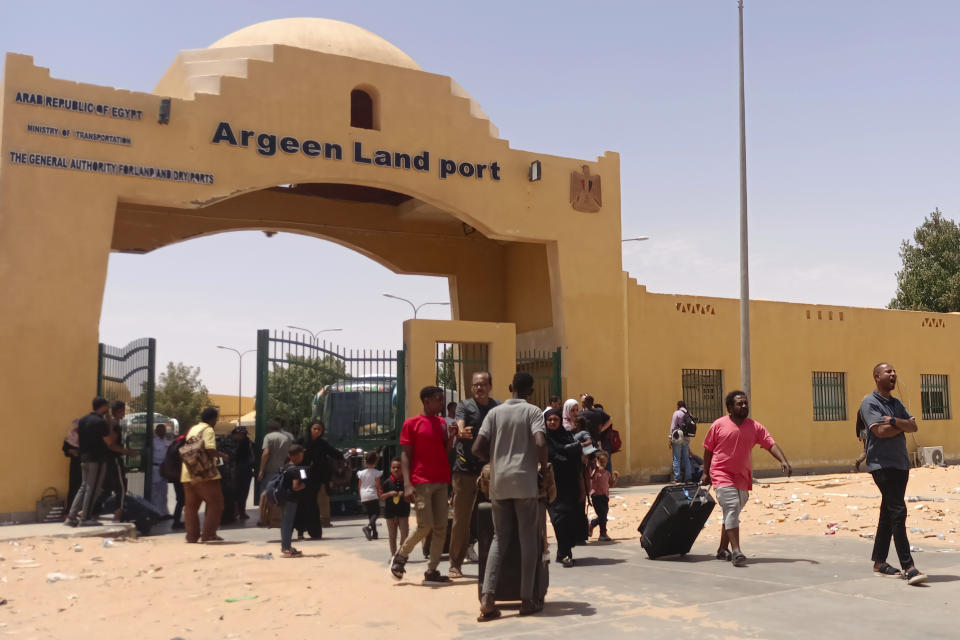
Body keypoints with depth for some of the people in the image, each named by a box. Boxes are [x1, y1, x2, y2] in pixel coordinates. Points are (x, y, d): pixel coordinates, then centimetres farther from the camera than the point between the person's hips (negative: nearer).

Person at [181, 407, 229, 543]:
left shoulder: (192, 429, 18)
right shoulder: (208, 430, -7)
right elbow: (210, 450, -20)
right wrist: (222, 455, -3)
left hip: (187, 473, 8)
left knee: (191, 505, 11)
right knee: (215, 503, 1)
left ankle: (192, 535, 12)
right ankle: (208, 534, -1)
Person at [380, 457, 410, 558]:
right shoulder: (387, 482, -3)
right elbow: (381, 497, 1)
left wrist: (404, 494, -16)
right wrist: (389, 494, -17)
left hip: (403, 511, 0)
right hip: (390, 512, 0)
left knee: (404, 533, -3)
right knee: (392, 535, 10)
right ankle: (393, 554, 21)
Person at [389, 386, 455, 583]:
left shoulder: (442, 423, 15)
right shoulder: (411, 423, -1)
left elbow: (445, 452, 16)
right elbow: (405, 455, -5)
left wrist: (451, 437, -2)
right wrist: (407, 484, -14)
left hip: (441, 482, 6)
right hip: (421, 482, -6)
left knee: (440, 528, 2)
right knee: (425, 526, -11)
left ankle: (431, 571, 8)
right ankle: (401, 556, 12)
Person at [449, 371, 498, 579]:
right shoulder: (465, 406, 2)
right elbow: (460, 427, -17)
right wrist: (462, 432, -40)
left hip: (490, 468, 2)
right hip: (465, 468, -2)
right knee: (461, 518, 0)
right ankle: (455, 564, 10)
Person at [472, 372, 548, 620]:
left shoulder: (495, 412, 8)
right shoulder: (533, 411, 0)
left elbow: (477, 448, 1)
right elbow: (540, 443, -16)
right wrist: (544, 466, 1)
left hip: (498, 482, 3)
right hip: (525, 481, -3)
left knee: (500, 538, 10)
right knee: (528, 539, 6)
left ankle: (487, 597, -4)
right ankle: (527, 600, 8)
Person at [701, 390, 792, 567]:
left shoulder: (755, 427, 3)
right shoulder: (719, 425, -4)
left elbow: (771, 444, -6)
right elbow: (708, 449, 4)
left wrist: (783, 461, -23)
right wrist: (706, 472, 5)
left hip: (743, 477, 5)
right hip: (722, 475, -5)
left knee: (732, 513, 13)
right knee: (732, 508, -19)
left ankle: (722, 550, 26)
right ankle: (736, 552, -24)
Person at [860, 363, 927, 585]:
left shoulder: (896, 403, 18)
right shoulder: (870, 403, -7)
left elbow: (913, 426, 5)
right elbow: (880, 431, -19)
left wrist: (894, 421, -13)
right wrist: (903, 425, -4)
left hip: (901, 464, 8)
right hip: (882, 465, -8)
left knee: (888, 514, 11)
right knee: (898, 512, -15)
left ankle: (879, 563, 19)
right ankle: (908, 567, -16)